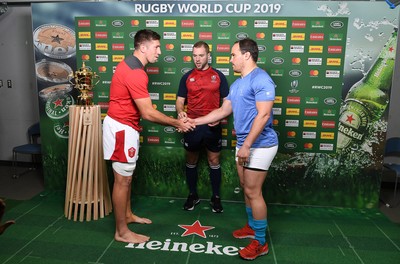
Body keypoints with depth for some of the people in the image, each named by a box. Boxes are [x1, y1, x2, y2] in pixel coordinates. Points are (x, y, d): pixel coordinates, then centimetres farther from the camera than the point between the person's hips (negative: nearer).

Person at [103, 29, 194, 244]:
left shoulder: (130, 65, 11)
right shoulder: (135, 73, -24)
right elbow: (148, 113, -25)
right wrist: (177, 123, -15)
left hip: (123, 125, 11)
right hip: (122, 128, -11)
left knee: (126, 175, 20)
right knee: (123, 179, -1)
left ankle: (127, 215, 37)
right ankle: (122, 232, 13)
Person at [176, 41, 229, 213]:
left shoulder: (218, 76, 1)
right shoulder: (187, 77, 4)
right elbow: (180, 100, 4)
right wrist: (180, 112, -18)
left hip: (212, 126, -1)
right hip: (192, 126, 1)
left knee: (214, 161, 8)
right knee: (191, 161, 11)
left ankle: (216, 197, 23)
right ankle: (193, 195, 28)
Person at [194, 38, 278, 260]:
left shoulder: (261, 79, -16)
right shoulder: (237, 84, 14)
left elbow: (263, 115, -23)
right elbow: (223, 111, 17)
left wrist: (246, 146, -24)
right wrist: (195, 122, 13)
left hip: (259, 145, -9)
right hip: (245, 143, 9)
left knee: (253, 192, -3)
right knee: (247, 189, 17)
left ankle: (261, 242, 12)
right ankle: (252, 226, 36)